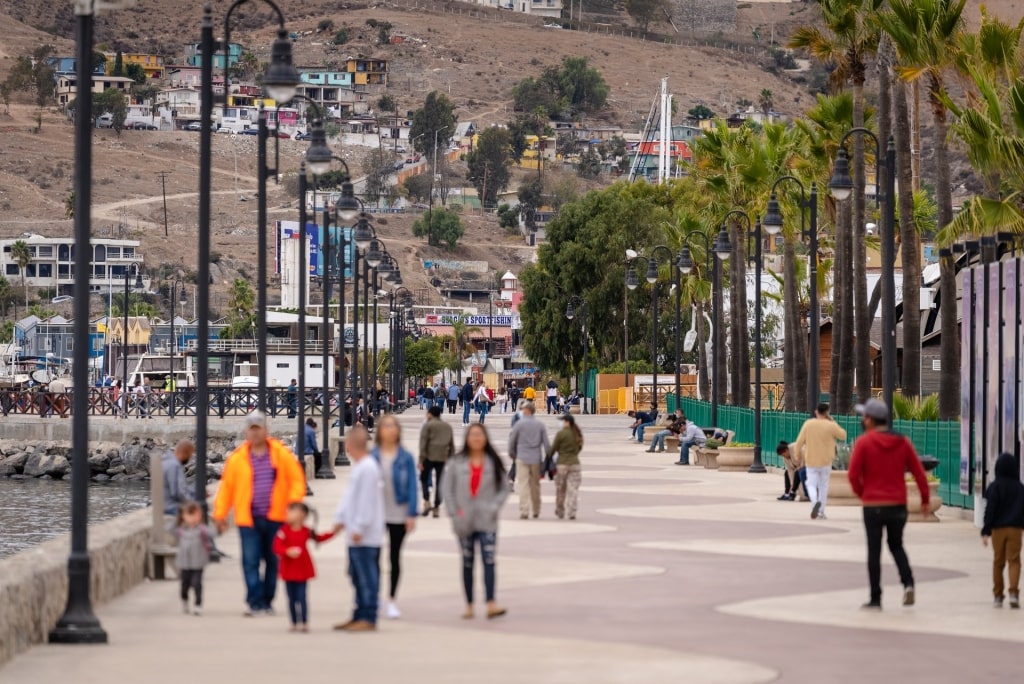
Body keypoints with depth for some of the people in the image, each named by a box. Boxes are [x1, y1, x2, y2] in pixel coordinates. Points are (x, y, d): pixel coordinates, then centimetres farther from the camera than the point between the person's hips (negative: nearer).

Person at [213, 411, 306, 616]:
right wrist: (220, 514, 2)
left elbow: (297, 479, 4)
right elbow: (226, 487, 4)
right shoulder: (237, 458, 1)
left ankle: (267, 602, 19)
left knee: (273, 561, 8)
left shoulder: (282, 454, 1)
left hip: (275, 517, 1)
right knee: (251, 561, -8)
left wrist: (293, 503, -9)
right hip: (249, 519, -1)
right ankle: (255, 602, -8)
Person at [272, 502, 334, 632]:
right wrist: (288, 551, -29)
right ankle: (294, 624, 16)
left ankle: (305, 623, 2)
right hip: (289, 570, 0)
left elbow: (318, 539, 18)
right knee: (292, 598, 7)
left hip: (303, 570, 0)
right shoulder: (284, 530, -6)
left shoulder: (307, 531, 1)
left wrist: (332, 533, 13)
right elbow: (277, 547, -13)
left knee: (302, 597, -2)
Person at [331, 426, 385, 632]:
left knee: (367, 576, -6)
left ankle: (368, 618, -4)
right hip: (356, 535, 10)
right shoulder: (359, 467, 16)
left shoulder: (368, 468, -16)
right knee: (357, 575, 14)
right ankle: (360, 616, 20)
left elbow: (367, 500, -19)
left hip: (365, 536, -10)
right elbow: (349, 495, 22)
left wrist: (359, 527, -20)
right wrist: (340, 518, 17)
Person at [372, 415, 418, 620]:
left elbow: (412, 486, -4)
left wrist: (412, 514, -10)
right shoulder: (373, 457, -2)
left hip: (398, 515, -1)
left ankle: (392, 601, 16)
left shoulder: (405, 457, -4)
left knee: (395, 557, 7)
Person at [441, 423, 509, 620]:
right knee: (467, 563, 9)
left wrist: (494, 508, -8)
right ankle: (469, 605, 15)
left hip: (487, 521, -2)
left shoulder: (494, 463, 2)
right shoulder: (458, 463, 2)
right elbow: (448, 487, 5)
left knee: (489, 560, -14)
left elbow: (504, 488, 4)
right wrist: (454, 511, -4)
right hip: (464, 521, 2)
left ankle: (491, 604, -21)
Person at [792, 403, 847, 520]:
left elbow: (799, 442, -5)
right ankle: (821, 513, 15)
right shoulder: (830, 426, -9)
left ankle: (815, 501, -25)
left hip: (811, 461, 0)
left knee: (811, 484, 6)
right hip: (826, 462, 0)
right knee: (823, 486, 14)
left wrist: (798, 456, 11)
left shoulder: (808, 424, -6)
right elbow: (843, 436, 5)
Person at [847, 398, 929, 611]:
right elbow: (919, 472, 1)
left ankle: (875, 599, 5)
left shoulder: (864, 442, -9)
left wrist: (861, 493, 6)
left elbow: (853, 474, -13)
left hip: (873, 505, -4)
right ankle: (908, 582, -1)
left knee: (874, 551, 4)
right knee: (896, 546, 21)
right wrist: (925, 499, 8)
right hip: (898, 505, 4)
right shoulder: (902, 442, 4)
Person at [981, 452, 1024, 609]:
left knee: (998, 562, 10)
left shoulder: (994, 487, -5)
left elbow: (990, 509, -9)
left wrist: (986, 531, -9)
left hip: (998, 529, -1)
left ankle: (998, 596, 15)